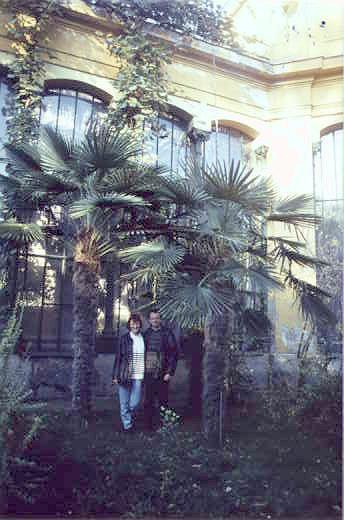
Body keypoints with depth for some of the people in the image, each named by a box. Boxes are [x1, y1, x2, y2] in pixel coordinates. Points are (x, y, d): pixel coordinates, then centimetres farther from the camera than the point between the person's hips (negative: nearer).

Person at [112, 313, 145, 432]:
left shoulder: (144, 339, 6)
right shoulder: (124, 338, -1)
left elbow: (147, 357, 11)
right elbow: (118, 357, 0)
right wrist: (115, 375, -3)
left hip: (138, 376, 1)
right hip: (124, 376, -1)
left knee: (135, 403, 3)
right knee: (124, 403, 5)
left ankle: (130, 417, 33)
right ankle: (127, 425, 21)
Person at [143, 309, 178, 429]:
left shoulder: (167, 333, -1)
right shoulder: (146, 334, 8)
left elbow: (174, 353, -4)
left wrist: (170, 372, -11)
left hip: (162, 374, -2)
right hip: (148, 374, 2)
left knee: (163, 401, 5)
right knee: (148, 402, 6)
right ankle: (149, 425, 16)